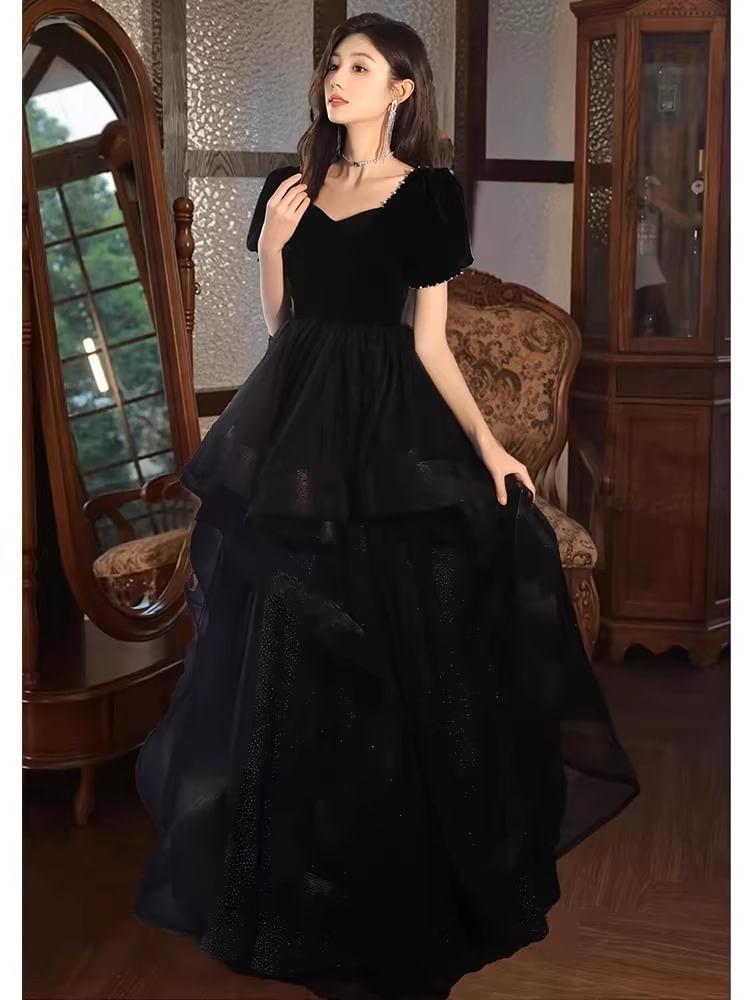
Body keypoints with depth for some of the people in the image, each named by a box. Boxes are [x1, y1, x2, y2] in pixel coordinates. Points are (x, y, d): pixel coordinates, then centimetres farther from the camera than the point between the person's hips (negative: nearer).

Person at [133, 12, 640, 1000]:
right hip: (292, 416, 5)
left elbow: (430, 342, -4)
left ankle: (389, 885, 19)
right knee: (279, 646, 11)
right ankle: (287, 864, 31)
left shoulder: (427, 194, -3)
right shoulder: (294, 184, 10)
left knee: (381, 649, 1)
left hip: (383, 428, -5)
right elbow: (279, 319, 14)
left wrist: (487, 446, -11)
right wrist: (273, 240, 1)